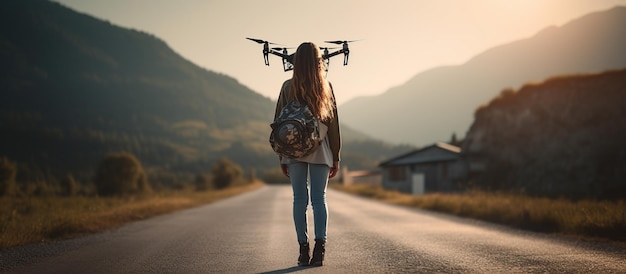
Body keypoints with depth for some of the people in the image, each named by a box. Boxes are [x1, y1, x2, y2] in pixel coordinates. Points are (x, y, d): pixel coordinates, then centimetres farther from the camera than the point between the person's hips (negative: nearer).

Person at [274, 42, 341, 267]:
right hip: (320, 150, 0)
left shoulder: (288, 87, 0)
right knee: (319, 199, 2)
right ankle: (320, 244, -10)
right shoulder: (326, 87, 2)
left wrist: (281, 157, 9)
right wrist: (335, 157, 9)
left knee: (299, 199, 3)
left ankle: (304, 249, 3)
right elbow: (333, 124, 3)